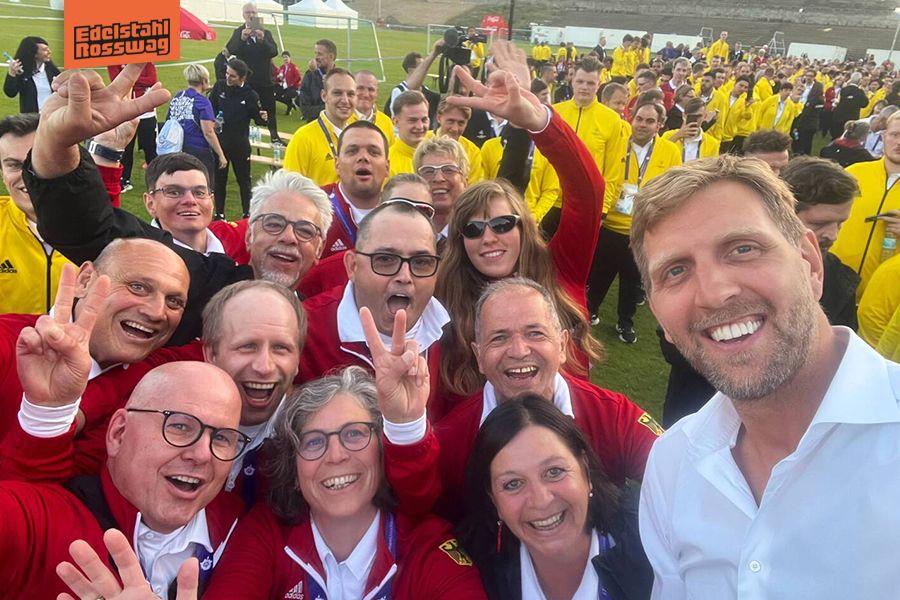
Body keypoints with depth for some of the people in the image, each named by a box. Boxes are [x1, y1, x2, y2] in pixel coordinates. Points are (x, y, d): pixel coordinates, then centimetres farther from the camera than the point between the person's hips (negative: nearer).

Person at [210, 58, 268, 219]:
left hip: (240, 144, -3)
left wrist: (262, 118, -24)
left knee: (243, 179, 8)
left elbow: (257, 118, -2)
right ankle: (219, 213, 25)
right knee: (219, 179, 12)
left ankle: (247, 213, 18)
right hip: (219, 141, 3)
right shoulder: (219, 86, -3)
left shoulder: (250, 95, -9)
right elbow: (210, 107, 6)